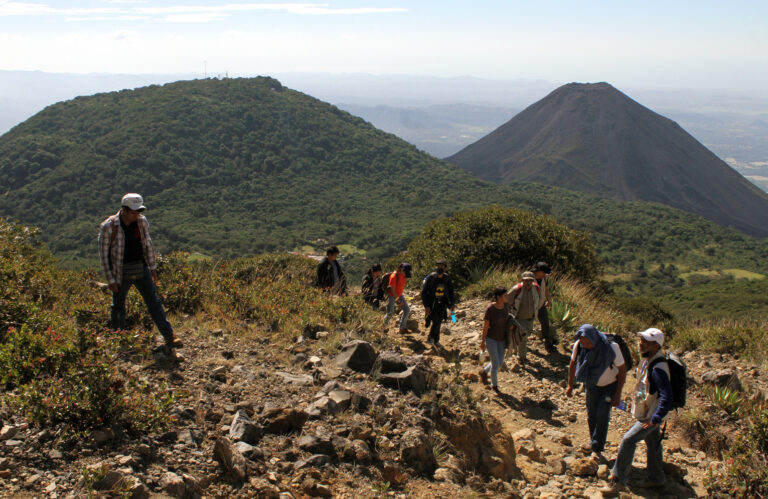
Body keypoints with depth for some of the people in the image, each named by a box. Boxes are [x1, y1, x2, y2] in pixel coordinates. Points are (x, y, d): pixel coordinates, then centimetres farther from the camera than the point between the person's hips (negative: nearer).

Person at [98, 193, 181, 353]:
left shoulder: (142, 221, -3)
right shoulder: (109, 227, -16)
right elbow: (103, 254, -11)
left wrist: (153, 267, 14)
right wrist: (110, 280, -11)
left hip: (141, 269, 3)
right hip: (121, 272, -3)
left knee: (154, 302, -2)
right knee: (118, 307, 13)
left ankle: (169, 337, -4)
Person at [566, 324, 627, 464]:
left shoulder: (611, 346, -32)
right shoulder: (578, 345, -21)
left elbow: (622, 369, -18)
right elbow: (573, 363, -1)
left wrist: (618, 394, -16)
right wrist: (570, 385, 3)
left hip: (610, 385, -3)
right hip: (592, 384, 4)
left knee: (602, 415, -13)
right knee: (592, 416, 8)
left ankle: (597, 450, -3)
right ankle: (594, 445, 28)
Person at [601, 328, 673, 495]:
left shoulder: (658, 369, -31)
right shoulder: (648, 360, 0)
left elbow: (667, 397, -33)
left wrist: (655, 419, -29)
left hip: (652, 415, -9)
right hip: (648, 412, 9)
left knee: (628, 440, -12)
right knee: (652, 443, 21)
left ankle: (618, 480, -2)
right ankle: (656, 478, 38)